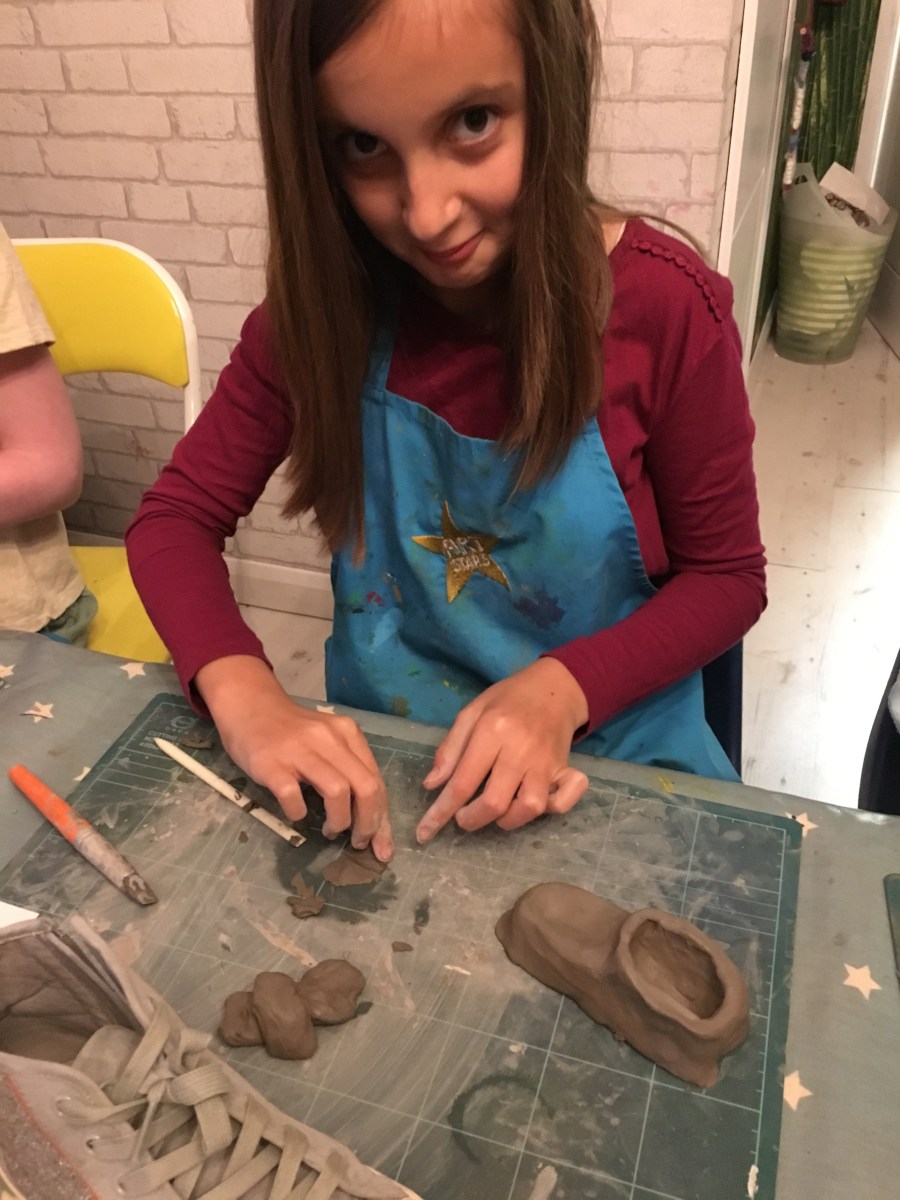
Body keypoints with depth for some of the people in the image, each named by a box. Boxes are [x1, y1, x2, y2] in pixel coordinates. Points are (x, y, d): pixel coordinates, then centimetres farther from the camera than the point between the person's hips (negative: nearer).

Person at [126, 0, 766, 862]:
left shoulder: (663, 309, -16)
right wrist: (243, 693, -24)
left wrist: (563, 688, -24)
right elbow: (177, 517, -4)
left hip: (608, 757, 0)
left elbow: (727, 576, -6)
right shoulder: (324, 302, -10)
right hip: (377, 764, 2)